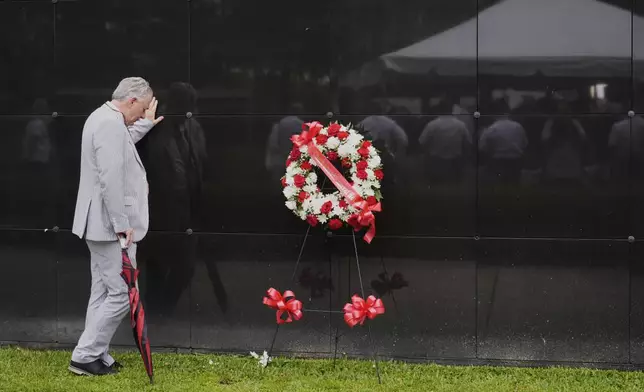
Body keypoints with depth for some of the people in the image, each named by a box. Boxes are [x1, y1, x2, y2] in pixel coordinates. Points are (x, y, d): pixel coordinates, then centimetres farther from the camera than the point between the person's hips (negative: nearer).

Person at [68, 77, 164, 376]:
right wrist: (122, 225, -23)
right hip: (111, 225, -11)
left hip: (103, 224, 11)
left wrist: (146, 124, 38)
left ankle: (96, 356, 17)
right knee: (122, 293, -7)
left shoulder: (104, 118, 15)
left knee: (104, 292, 13)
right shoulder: (111, 124, -20)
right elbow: (110, 180, -26)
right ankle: (84, 356, -3)